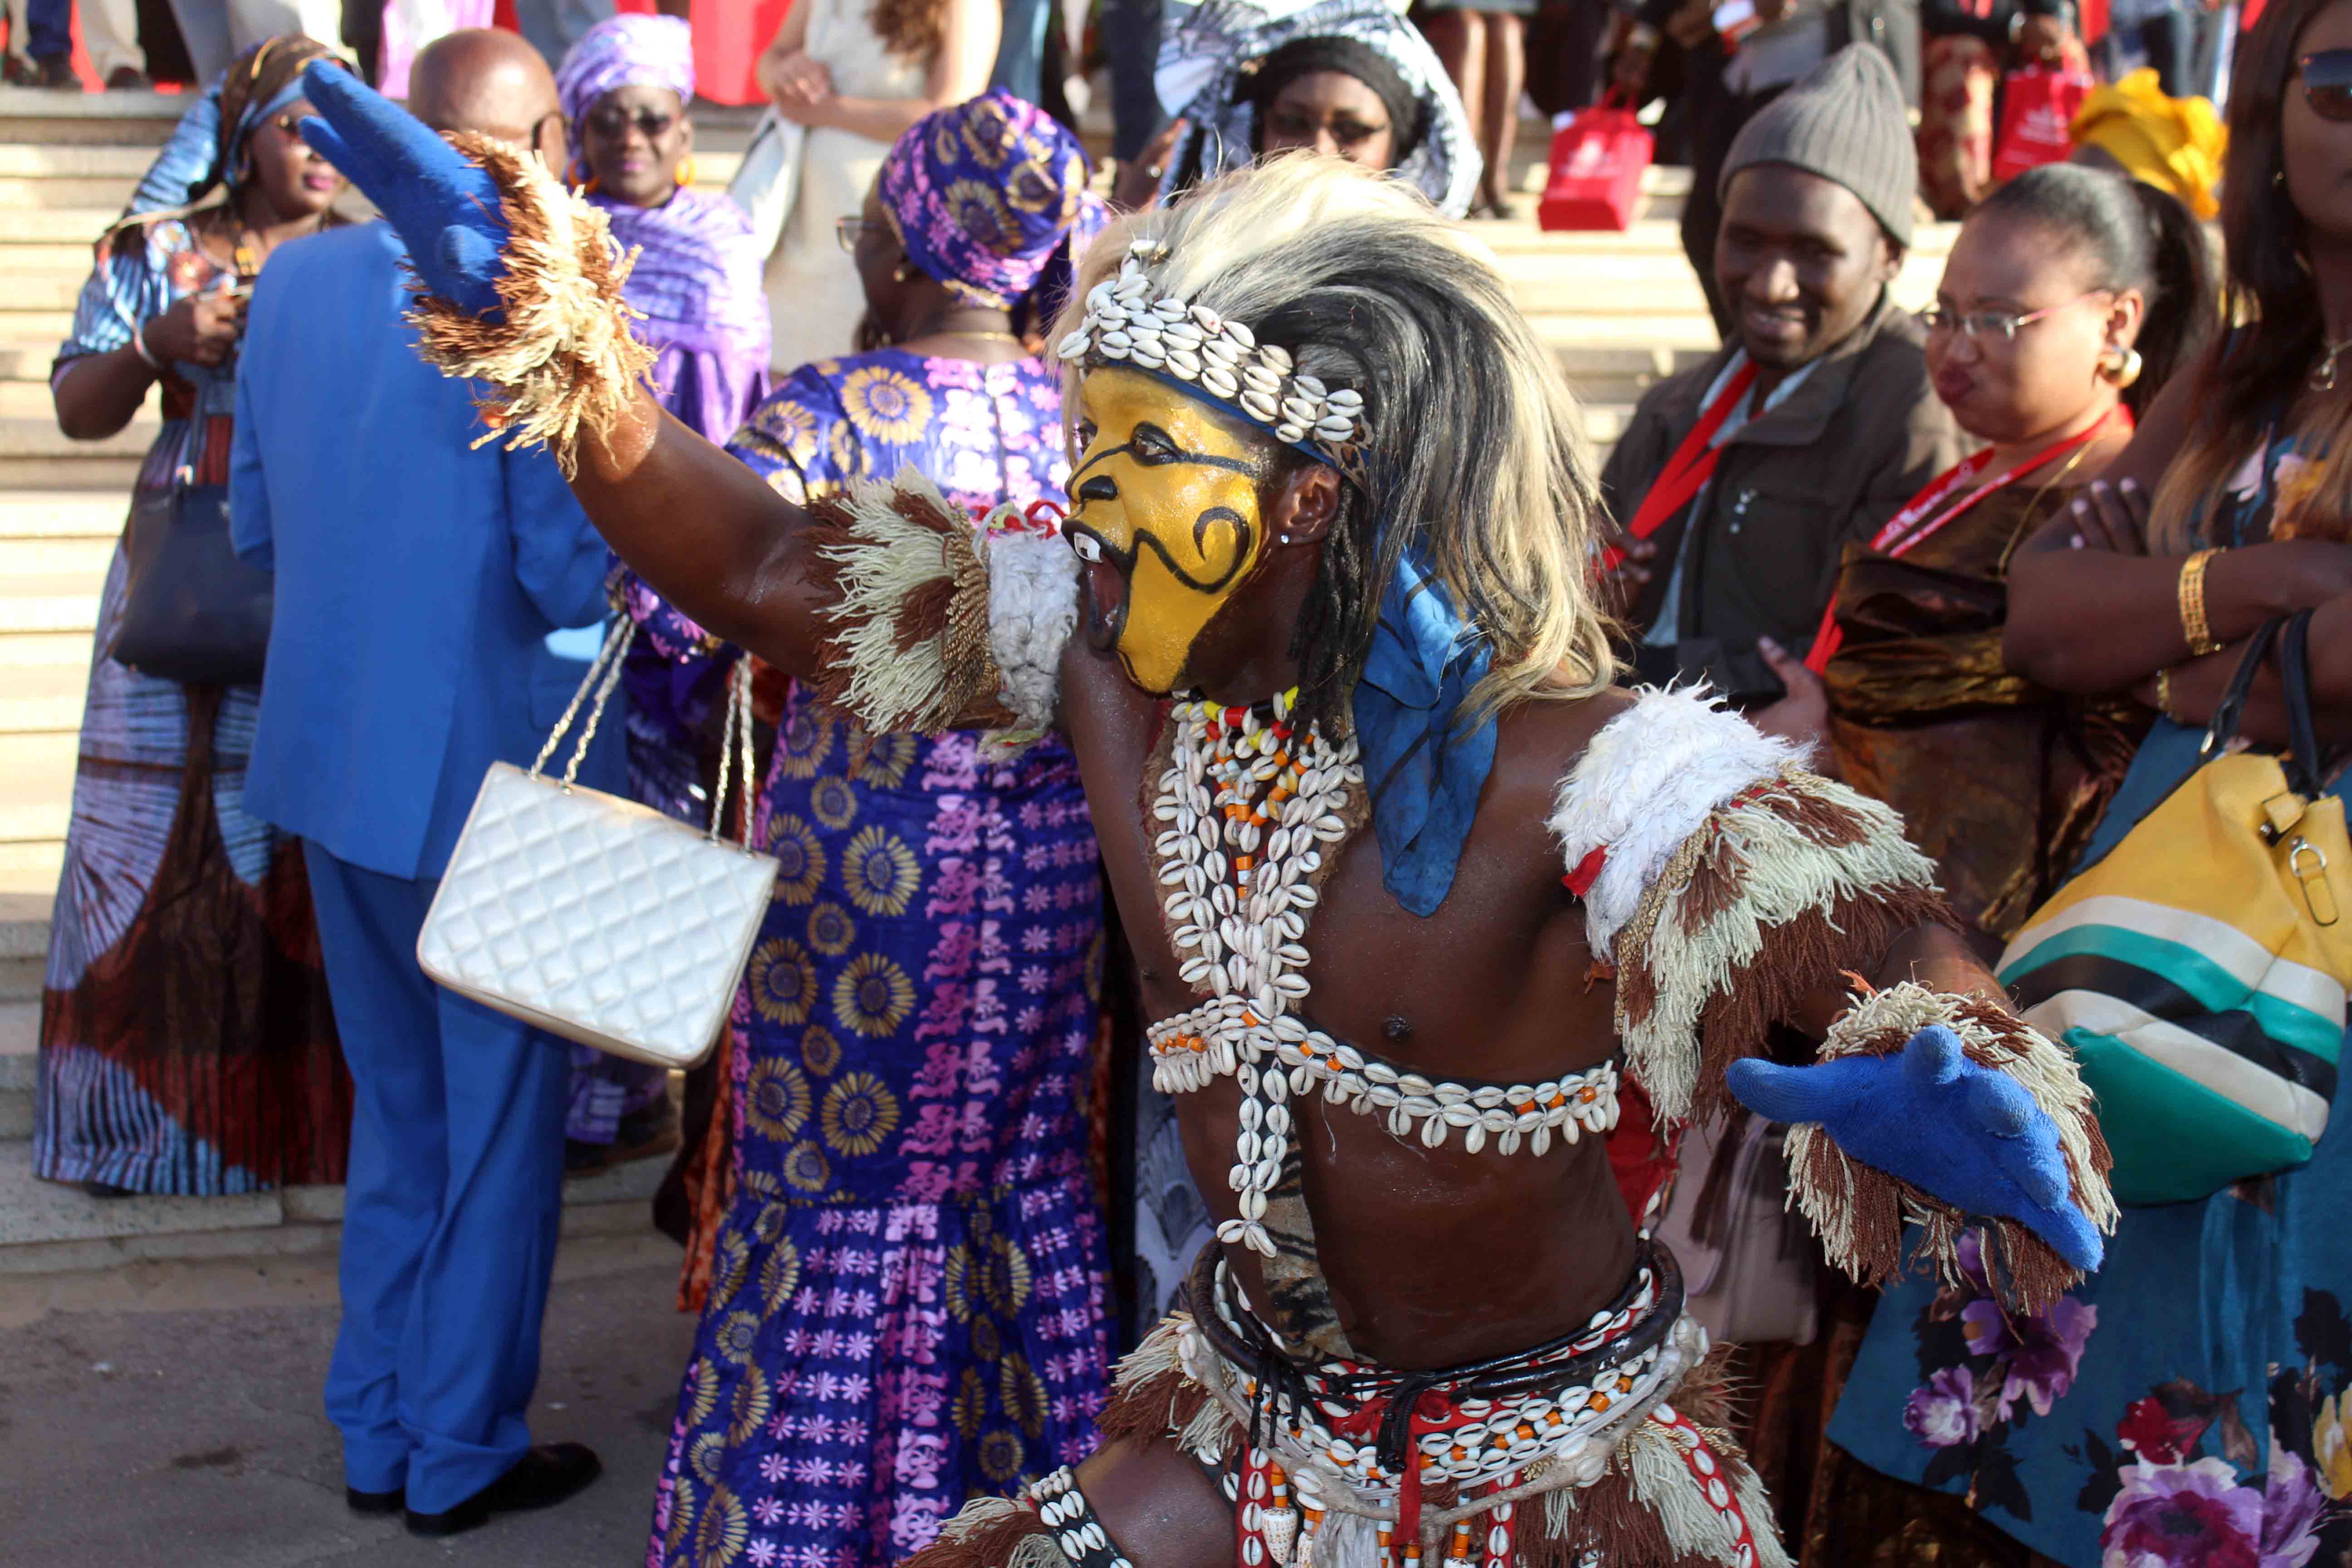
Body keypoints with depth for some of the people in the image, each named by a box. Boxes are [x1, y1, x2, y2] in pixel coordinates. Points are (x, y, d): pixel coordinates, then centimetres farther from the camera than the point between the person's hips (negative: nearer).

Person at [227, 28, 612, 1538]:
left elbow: (258, 523, 10)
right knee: (501, 1129, 10)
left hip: (330, 763, 7)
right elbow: (576, 576, -20)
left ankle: (377, 1436, 31)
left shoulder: (298, 279, 1)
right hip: (491, 779, -6)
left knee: (396, 1116, 21)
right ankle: (463, 1456, 22)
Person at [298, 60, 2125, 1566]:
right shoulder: (1106, 668, -9)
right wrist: (566, 352, -13)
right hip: (1259, 1409, 5)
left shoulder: (1569, 770, -26)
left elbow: (1877, 950, -37)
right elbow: (764, 568, -3)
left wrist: (1957, 1097, -59)